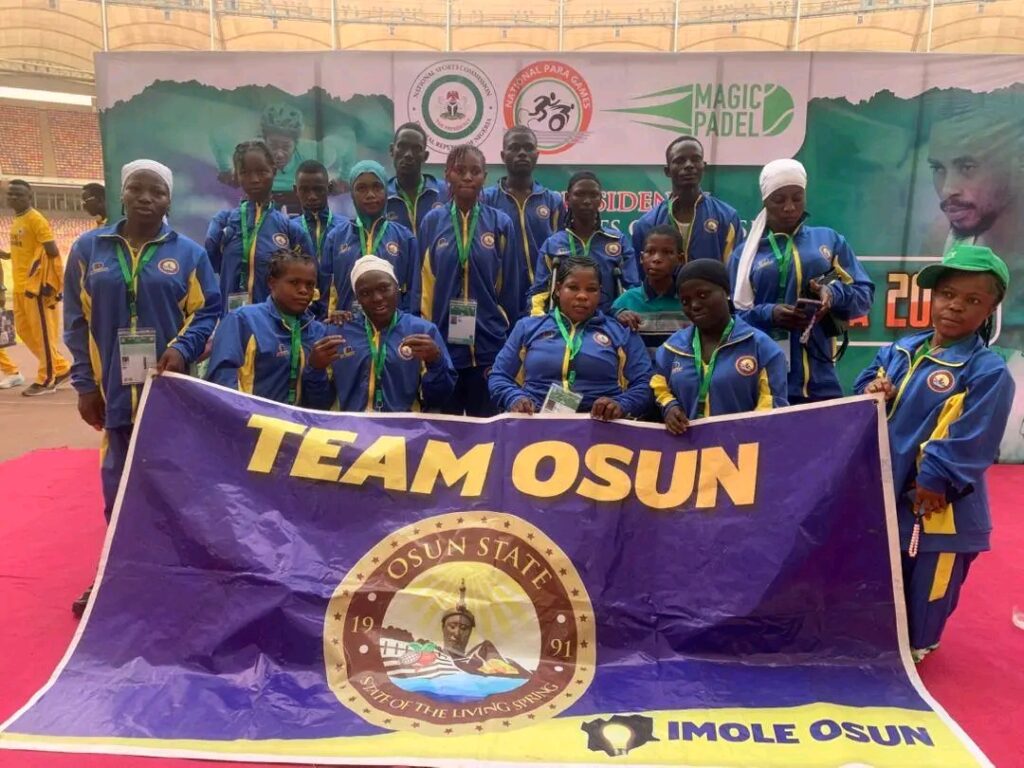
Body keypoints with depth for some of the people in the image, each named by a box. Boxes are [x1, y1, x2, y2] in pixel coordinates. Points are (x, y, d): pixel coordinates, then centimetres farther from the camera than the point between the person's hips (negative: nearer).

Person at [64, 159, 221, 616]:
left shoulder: (188, 253, 2)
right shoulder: (89, 248, 7)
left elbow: (208, 312, 3)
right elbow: (76, 321, 7)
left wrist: (183, 349, -15)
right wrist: (84, 383, 2)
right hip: (115, 392, 2)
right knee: (119, 488, 10)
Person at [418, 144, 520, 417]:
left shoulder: (500, 223, 2)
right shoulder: (432, 222, 3)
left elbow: (509, 287, 4)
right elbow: (424, 284, 6)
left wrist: (510, 342, 4)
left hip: (489, 344, 0)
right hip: (443, 343, 1)